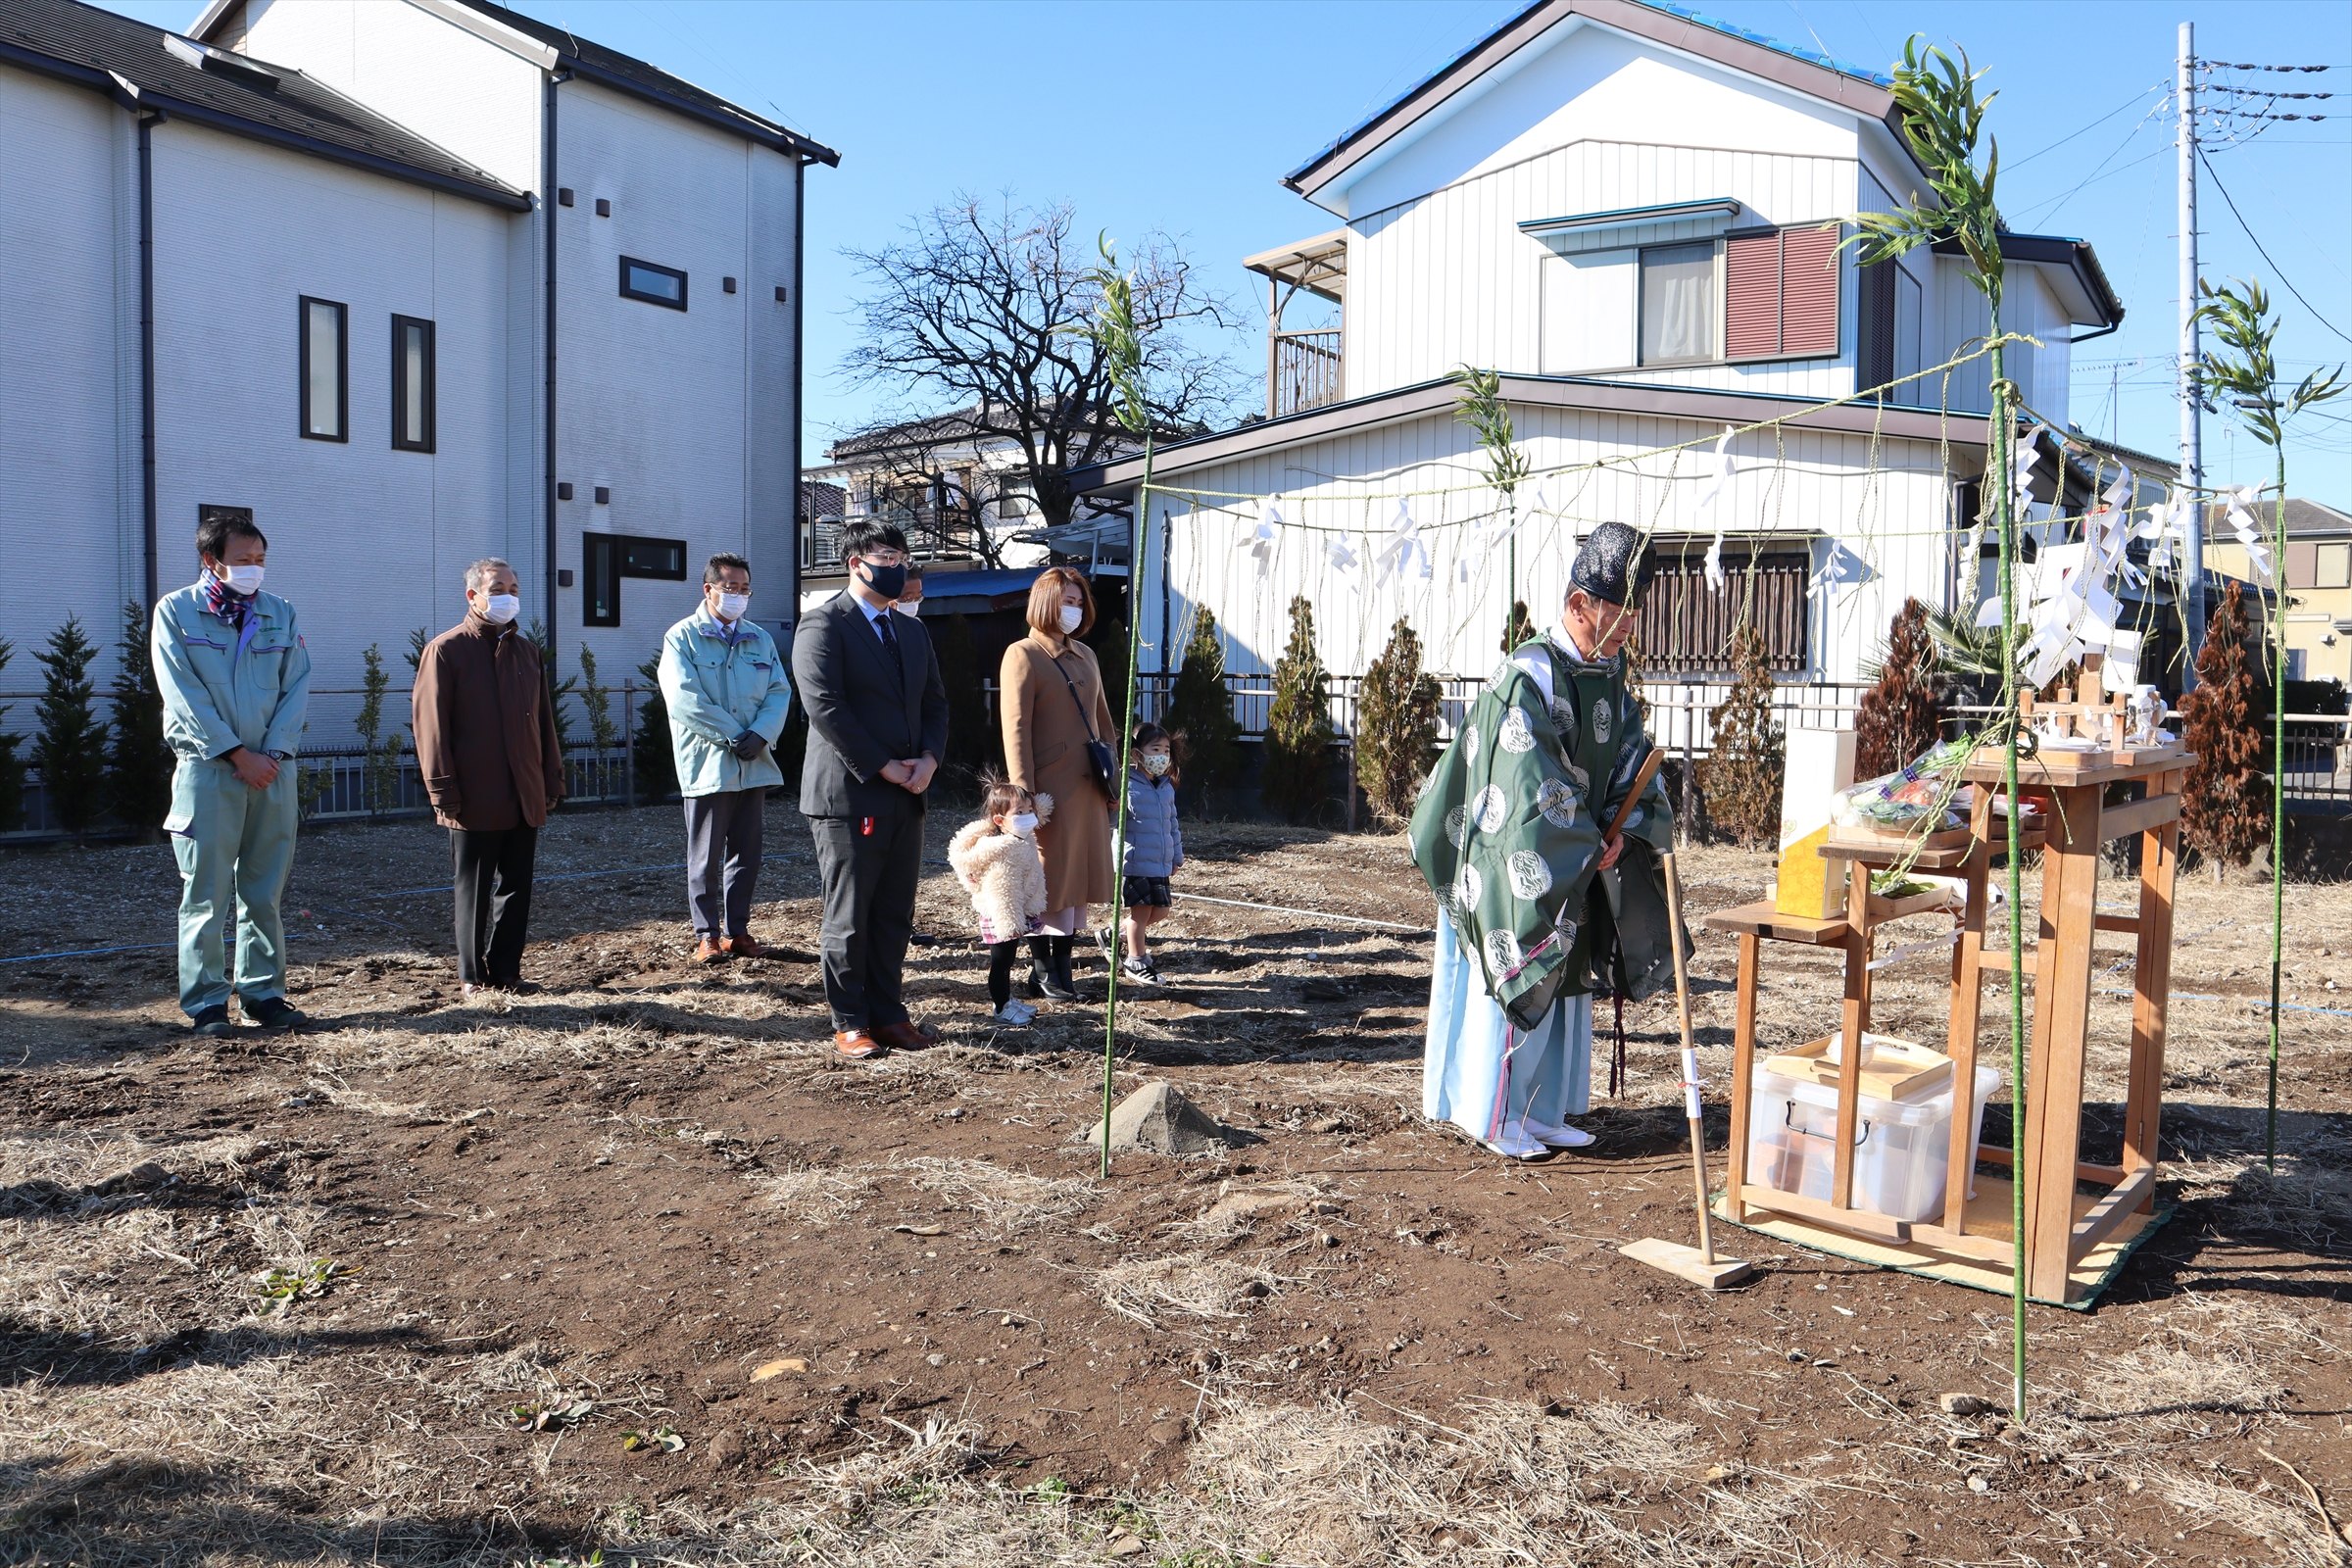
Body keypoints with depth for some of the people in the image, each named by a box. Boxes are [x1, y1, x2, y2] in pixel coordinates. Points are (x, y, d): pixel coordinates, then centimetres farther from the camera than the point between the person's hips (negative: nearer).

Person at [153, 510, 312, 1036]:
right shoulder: (176, 611, 1)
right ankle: (206, 1002, 7)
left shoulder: (279, 613, 11)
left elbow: (297, 686, 5)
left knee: (265, 892, 7)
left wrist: (274, 751, -8)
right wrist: (237, 754, -11)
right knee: (206, 894, 0)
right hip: (206, 770, -3)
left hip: (272, 770, 3)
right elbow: (185, 696, -5)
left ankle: (263, 993, 15)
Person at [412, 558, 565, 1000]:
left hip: (525, 798, 5)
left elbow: (543, 719, 17)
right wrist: (444, 792, -13)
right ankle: (473, 977, 12)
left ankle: (506, 970, 18)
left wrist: (552, 779, 12)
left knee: (516, 888, 8)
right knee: (473, 892, 3)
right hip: (476, 801, -5)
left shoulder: (525, 649, 15)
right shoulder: (445, 650, -4)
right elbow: (431, 726, -8)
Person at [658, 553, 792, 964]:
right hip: (707, 764, -5)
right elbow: (684, 699, -11)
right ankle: (707, 934, 9)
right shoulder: (682, 637, -1)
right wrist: (732, 737, -14)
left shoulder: (760, 638, 14)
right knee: (706, 857, 1)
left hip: (754, 763, 5)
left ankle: (738, 930, 17)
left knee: (746, 853, 8)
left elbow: (780, 691, 6)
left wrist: (760, 735, -11)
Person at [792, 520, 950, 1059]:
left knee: (895, 915, 10)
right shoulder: (823, 625, -6)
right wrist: (882, 767, -14)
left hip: (906, 796, 7)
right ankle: (849, 1023, 11)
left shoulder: (912, 630, 18)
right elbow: (824, 707, -15)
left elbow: (935, 703, 19)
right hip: (848, 795, -7)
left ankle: (887, 1012, 19)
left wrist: (929, 759, 0)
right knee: (849, 918, 1)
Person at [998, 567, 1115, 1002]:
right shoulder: (1023, 655, -6)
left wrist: (1113, 772, 13)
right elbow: (1016, 729, -12)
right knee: (1050, 876, -1)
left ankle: (1063, 964, 16)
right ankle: (1042, 970, 10)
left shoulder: (1085, 655, 15)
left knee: (1081, 874, 8)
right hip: (1052, 787, -7)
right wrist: (1025, 795, -18)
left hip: (1089, 786, 7)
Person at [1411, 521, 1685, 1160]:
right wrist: (1592, 850, -20)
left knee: (1563, 982, 13)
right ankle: (1492, 1116, 11)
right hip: (1512, 860, -8)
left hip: (1573, 866, 8)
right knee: (1514, 979, -1)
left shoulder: (1610, 678, 6)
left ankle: (1540, 1111, 24)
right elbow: (1534, 784, -24)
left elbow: (1633, 763, 5)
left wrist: (1624, 832, -13)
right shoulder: (1529, 676, -20)